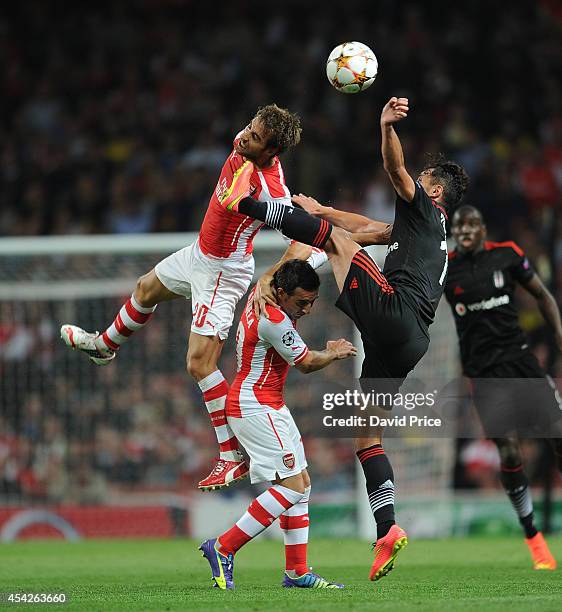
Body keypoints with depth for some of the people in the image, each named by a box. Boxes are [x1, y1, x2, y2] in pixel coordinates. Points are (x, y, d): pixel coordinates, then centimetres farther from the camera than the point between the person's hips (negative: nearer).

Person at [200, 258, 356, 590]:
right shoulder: (273, 320, -23)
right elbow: (307, 363, -10)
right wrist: (335, 353, 9)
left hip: (270, 406, 11)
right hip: (255, 408, -11)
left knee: (302, 483, 9)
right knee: (292, 487, -14)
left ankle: (297, 571, 9)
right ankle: (223, 548, -9)